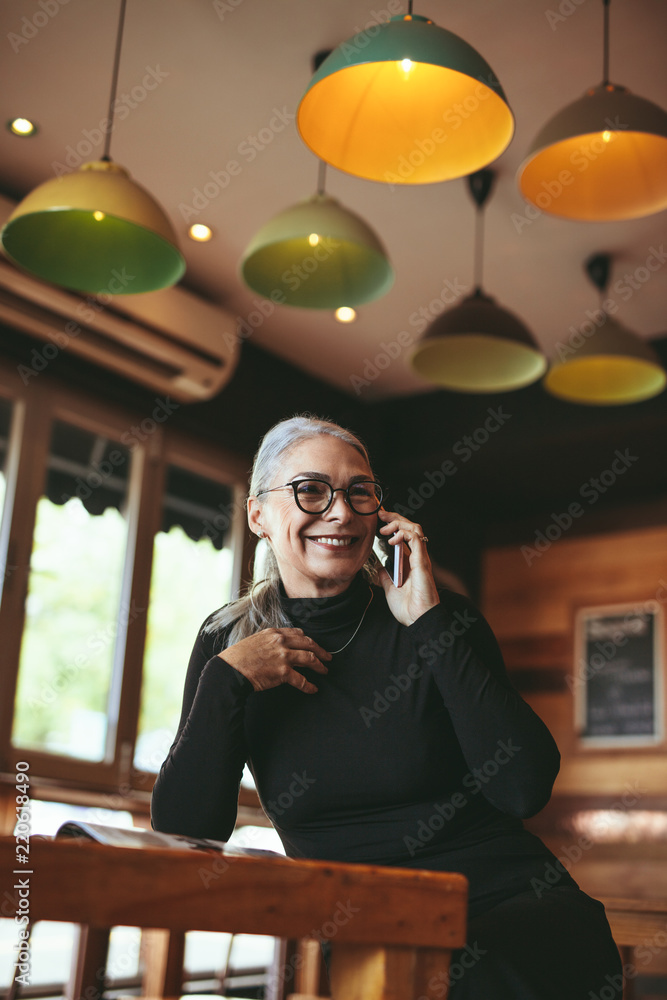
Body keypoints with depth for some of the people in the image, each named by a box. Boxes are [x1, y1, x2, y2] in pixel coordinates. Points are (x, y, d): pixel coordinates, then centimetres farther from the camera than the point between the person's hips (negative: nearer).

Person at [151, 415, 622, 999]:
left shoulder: (436, 618, -2)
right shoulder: (228, 642, 4)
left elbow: (526, 787, -14)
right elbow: (181, 837, -3)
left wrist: (432, 622, -14)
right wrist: (226, 682, -13)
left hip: (509, 911, -2)